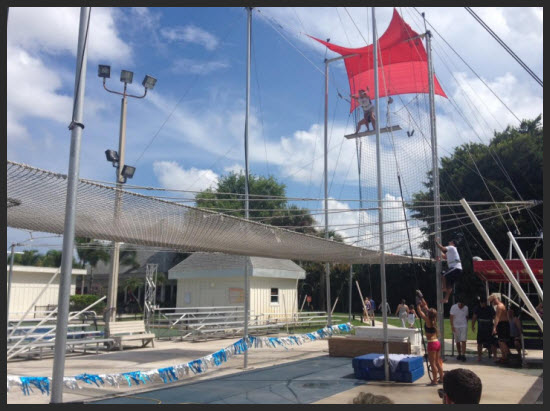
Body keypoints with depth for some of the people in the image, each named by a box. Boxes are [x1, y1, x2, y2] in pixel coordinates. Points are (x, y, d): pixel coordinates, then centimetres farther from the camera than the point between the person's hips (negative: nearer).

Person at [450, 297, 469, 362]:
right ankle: (459, 354, 20)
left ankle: (463, 355, -8)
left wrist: (466, 324, 13)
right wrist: (452, 326, -11)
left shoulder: (466, 308, -1)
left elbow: (466, 317, 12)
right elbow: (451, 317, -6)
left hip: (464, 326, 0)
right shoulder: (453, 307, -7)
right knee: (457, 341, 7)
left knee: (463, 341, -9)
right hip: (456, 326, 0)